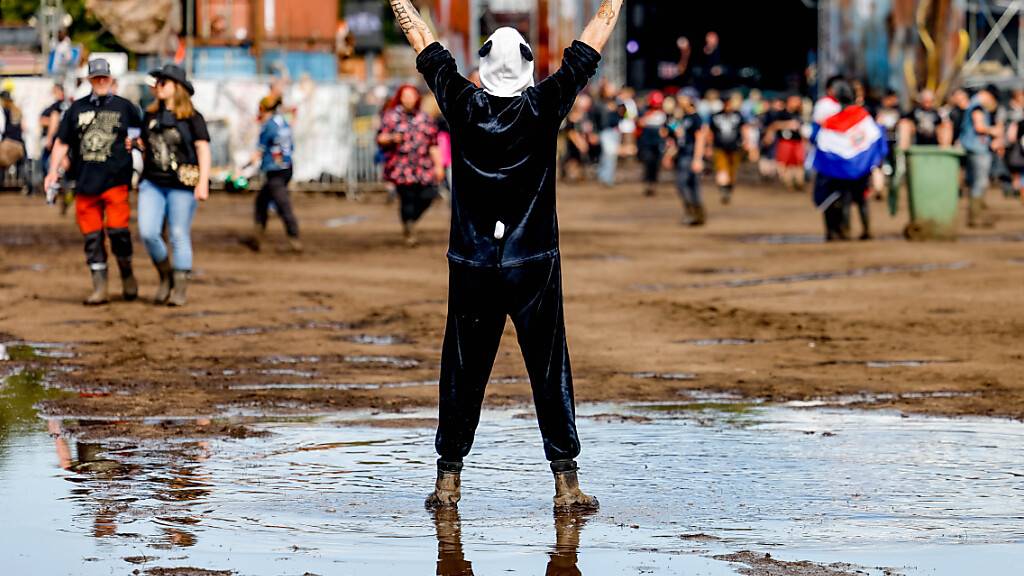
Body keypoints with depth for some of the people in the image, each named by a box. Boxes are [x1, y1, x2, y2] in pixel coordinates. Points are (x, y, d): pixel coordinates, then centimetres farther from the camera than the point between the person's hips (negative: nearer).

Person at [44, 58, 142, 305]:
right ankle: (99, 288, 6)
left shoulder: (125, 107, 8)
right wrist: (54, 171, 4)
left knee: (117, 229, -12)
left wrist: (134, 141, -6)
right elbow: (62, 143, 15)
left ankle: (127, 275, 12)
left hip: (115, 181, -3)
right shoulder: (77, 108, 13)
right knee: (91, 236, 1)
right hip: (85, 183, 3)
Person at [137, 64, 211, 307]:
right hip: (152, 183, 4)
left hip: (182, 186, -4)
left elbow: (203, 150, -6)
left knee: (179, 236, 0)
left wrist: (203, 183, -13)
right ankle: (165, 275, 12)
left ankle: (180, 287, 8)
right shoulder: (150, 116, 12)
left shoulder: (191, 118, -2)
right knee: (147, 232, -9)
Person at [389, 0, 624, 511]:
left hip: (471, 268, 1)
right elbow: (586, 51, 4)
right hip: (534, 267, -1)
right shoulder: (544, 106, -6)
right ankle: (566, 482, 1)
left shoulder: (463, 105, -2)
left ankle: (448, 479, 9)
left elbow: (426, 46, 11)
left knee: (462, 373, 7)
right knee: (551, 372, 2)